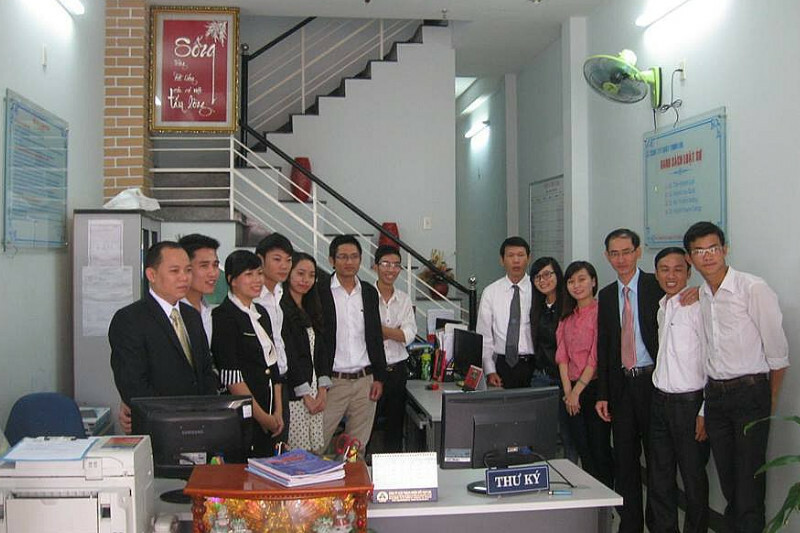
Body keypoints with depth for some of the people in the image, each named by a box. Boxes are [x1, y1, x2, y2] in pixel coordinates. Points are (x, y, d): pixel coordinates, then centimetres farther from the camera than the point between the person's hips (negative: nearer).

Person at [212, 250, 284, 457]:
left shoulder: (261, 313, 14)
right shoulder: (224, 316, -9)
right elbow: (231, 376, -14)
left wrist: (278, 411, 7)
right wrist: (262, 416, -11)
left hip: (268, 418, 7)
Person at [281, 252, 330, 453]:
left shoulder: (311, 311, 17)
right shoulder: (280, 309, -9)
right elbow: (287, 355, -12)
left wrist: (323, 389, 3)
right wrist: (305, 395, -10)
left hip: (314, 394, 8)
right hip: (293, 396, -8)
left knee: (317, 452, 8)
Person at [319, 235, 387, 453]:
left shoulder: (370, 293, 10)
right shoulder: (319, 291, -4)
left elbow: (376, 337, 14)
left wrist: (379, 378, 8)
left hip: (365, 380, 4)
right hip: (331, 381, -4)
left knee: (358, 447, 10)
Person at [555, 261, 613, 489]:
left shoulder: (600, 311, -9)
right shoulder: (567, 316, 14)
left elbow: (596, 356, -12)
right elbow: (562, 354, 8)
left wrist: (577, 390, -10)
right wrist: (567, 390, -3)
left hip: (594, 387, -6)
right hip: (572, 392, 6)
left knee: (599, 449, 0)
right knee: (583, 450, 10)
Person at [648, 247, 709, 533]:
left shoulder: (698, 306, -12)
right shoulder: (661, 308, 11)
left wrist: (705, 412, -14)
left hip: (689, 401, -7)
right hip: (660, 399, 7)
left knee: (693, 477, 5)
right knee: (659, 476, 14)